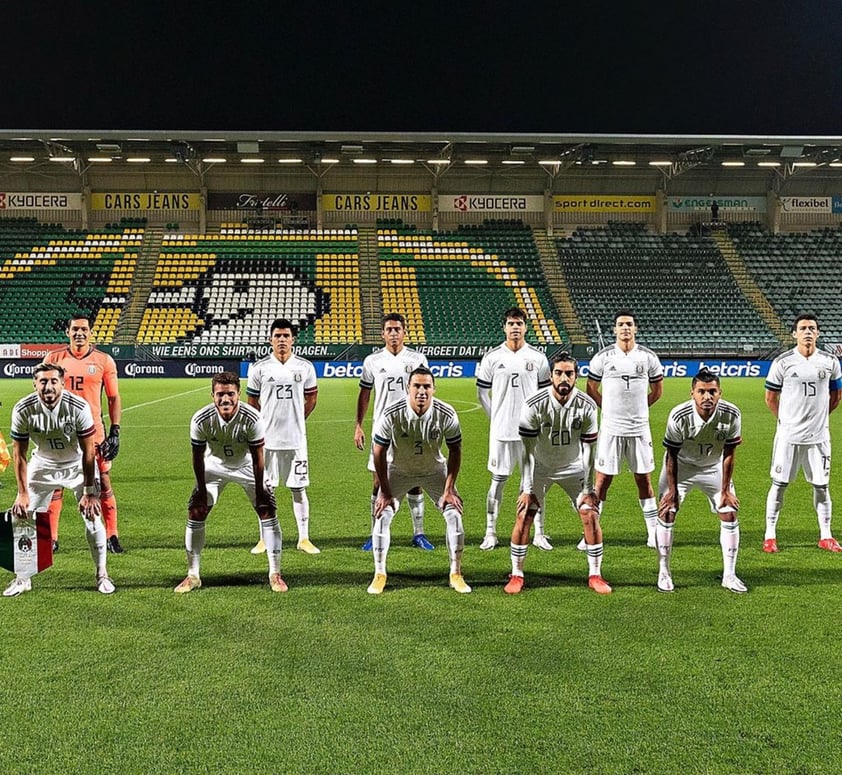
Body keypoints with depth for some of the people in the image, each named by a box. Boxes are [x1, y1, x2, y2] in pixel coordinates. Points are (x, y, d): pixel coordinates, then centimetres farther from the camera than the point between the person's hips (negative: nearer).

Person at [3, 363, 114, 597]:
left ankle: (102, 575, 9)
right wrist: (22, 493, -13)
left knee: (92, 515, -9)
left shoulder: (78, 407, -28)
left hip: (77, 464, -2)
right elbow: (19, 453, -12)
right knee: (21, 515, -4)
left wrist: (89, 492, -18)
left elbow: (88, 452, -20)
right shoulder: (23, 410, -23)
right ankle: (23, 577, 13)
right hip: (42, 464, 2)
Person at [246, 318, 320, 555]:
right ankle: (265, 539, 16)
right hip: (267, 438, 0)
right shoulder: (260, 368, -1)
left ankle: (304, 539, 13)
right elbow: (252, 400, 9)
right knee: (266, 489, 6)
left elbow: (311, 398, 14)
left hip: (296, 438, 1)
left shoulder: (305, 367, 3)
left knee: (299, 489, 5)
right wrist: (270, 421, 10)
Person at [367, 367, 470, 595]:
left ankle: (456, 574, 7)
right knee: (382, 515, -14)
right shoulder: (392, 415, -28)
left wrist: (449, 489, -13)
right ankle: (379, 574, 4)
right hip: (398, 471, -1)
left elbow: (455, 451, -10)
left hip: (434, 471, 1)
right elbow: (379, 452, -15)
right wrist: (385, 491, -14)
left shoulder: (446, 415, -24)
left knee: (454, 514, -10)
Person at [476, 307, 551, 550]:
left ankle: (539, 533, 13)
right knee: (498, 480, 5)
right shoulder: (492, 357, 1)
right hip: (501, 430, 0)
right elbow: (482, 392, 8)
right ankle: (490, 533, 13)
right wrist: (496, 417, 5)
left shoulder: (537, 357, 3)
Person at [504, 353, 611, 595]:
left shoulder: (586, 406, -18)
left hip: (574, 467, 1)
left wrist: (589, 489, -12)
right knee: (524, 516, -10)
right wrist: (527, 489, -19)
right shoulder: (534, 405, -24)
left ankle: (595, 575, 9)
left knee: (591, 514, -7)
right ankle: (516, 575, 5)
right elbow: (527, 449, -18)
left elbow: (588, 449, -11)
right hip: (540, 466, -1)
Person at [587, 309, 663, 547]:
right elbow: (591, 389, 10)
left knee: (643, 479, 8)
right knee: (602, 480, 1)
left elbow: (657, 389, 15)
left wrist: (638, 408, 12)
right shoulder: (603, 357, -1)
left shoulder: (648, 357, 3)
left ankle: (654, 533, 17)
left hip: (639, 429, 1)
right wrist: (610, 409, 9)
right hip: (610, 429, -1)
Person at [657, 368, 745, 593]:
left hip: (714, 467, 2)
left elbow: (728, 454, -13)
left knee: (729, 514, -2)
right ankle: (664, 572, 6)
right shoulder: (679, 416, -32)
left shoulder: (731, 415, -26)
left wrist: (725, 490, -9)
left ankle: (729, 574, 11)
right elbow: (672, 455, -18)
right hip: (681, 466, -2)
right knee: (666, 513, -8)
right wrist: (673, 491, -13)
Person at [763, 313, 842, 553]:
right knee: (779, 484, 3)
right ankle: (770, 536, 12)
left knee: (821, 485, 8)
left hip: (818, 435, 2)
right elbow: (771, 397, 4)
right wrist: (785, 420, 8)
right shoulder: (783, 362, -5)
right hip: (788, 435, -2)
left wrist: (818, 415, 13)